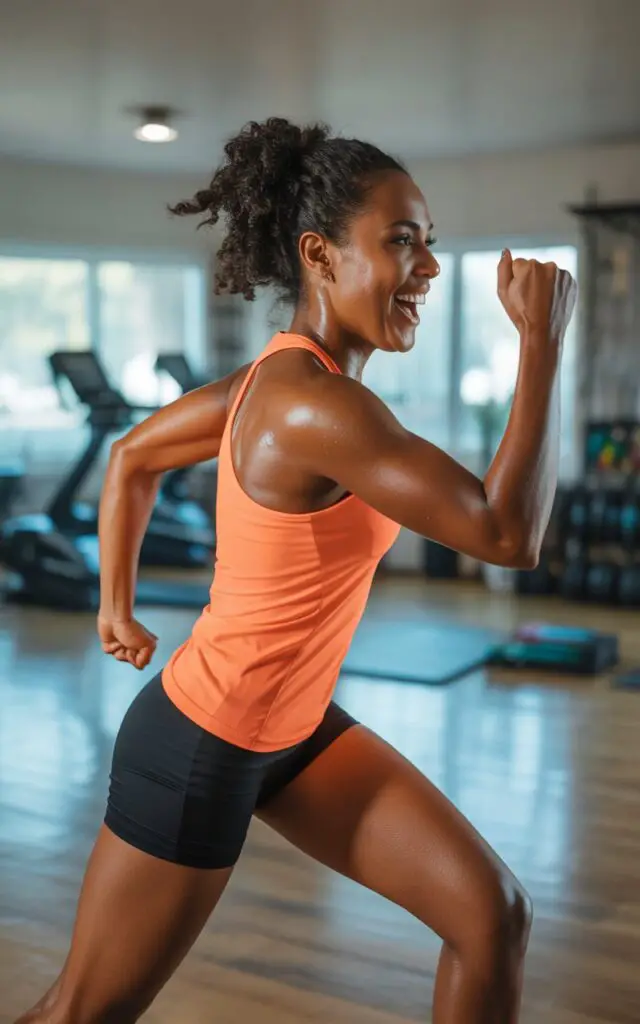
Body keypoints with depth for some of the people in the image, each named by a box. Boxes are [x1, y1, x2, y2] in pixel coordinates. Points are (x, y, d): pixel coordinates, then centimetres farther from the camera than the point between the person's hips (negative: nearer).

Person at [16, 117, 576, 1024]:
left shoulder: (285, 374, -1)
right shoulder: (315, 405, -29)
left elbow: (132, 455, 12)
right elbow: (508, 534, -29)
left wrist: (116, 607, 18)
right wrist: (543, 339, -23)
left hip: (294, 731, 9)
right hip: (200, 745, -9)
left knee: (494, 914, 4)